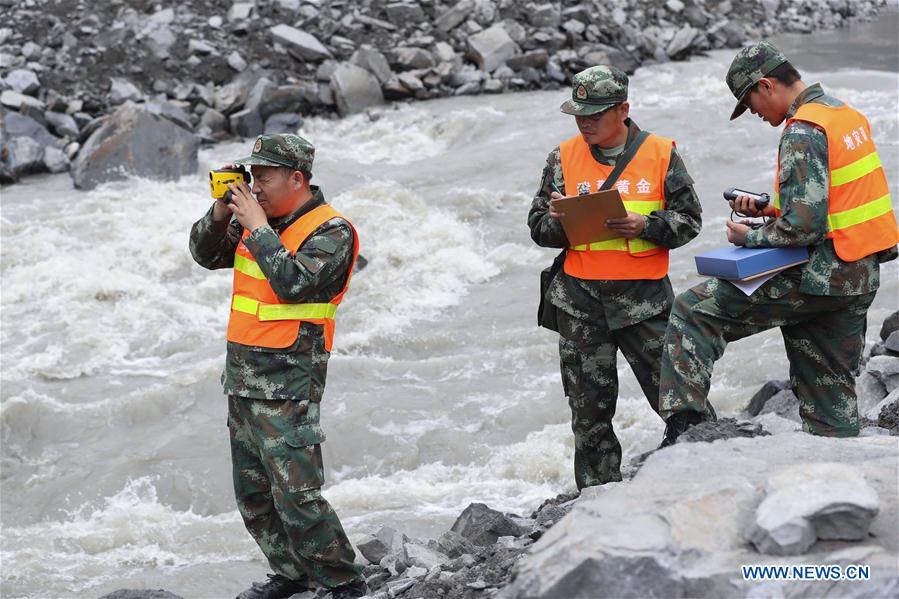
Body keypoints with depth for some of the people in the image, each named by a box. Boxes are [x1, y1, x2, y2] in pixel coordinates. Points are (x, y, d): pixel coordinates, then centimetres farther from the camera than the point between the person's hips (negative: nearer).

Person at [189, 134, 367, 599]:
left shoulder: (330, 231, -10)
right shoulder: (256, 218, 10)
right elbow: (205, 255, 14)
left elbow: (293, 283, -23)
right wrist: (222, 212, -2)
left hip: (287, 385, -8)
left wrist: (258, 228, -17)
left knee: (297, 495, -13)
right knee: (252, 494, 15)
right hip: (242, 377, 8)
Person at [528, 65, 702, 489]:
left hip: (644, 296, -2)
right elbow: (538, 226, 9)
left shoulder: (660, 153, 1)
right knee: (590, 406, 7)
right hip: (580, 299, 2)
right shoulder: (564, 157, 7)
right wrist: (557, 223, -14)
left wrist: (646, 225, -17)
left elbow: (688, 219, 0)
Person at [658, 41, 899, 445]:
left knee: (693, 312, -7)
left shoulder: (803, 132, -17)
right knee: (831, 393, 17)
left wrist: (752, 237, -8)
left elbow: (803, 227, -24)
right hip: (860, 278, 9)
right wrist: (769, 208, 13)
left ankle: (683, 424, -14)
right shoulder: (847, 116, 12)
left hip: (821, 276, -9)